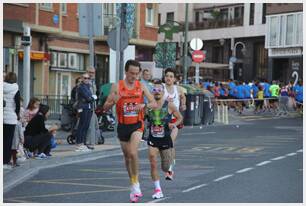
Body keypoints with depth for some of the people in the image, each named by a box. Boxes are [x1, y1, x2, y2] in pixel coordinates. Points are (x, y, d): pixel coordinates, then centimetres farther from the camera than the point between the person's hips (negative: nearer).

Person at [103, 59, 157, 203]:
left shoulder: (141, 86, -2)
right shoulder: (117, 86, -5)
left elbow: (155, 104, -1)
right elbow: (105, 107, -4)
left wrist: (144, 106, -21)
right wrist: (113, 102, -26)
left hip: (137, 125, -1)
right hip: (123, 126, 2)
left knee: (133, 153, -22)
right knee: (127, 157, 13)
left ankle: (135, 184, -6)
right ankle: (133, 186, 29)